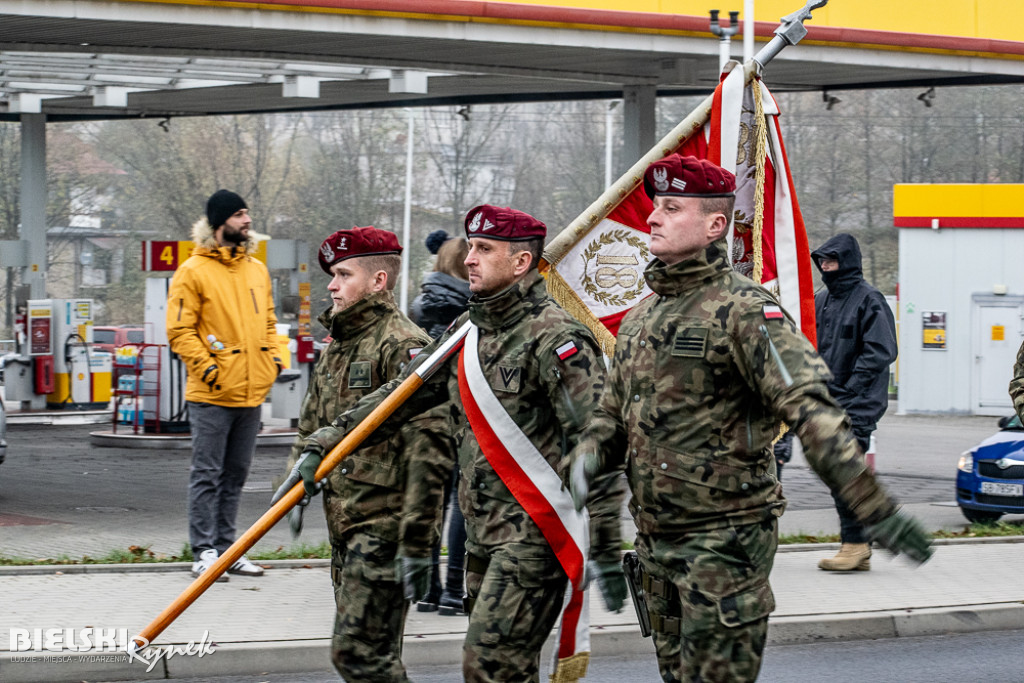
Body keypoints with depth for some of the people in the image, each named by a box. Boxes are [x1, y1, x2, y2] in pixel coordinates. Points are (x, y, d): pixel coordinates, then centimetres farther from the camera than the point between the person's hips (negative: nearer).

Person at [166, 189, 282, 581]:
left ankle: (226, 548, 19)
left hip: (252, 392, 7)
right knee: (207, 474, -3)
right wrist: (205, 365, -16)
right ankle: (204, 552, 0)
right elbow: (180, 331, -8)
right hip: (212, 392, -7)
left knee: (236, 474, 12)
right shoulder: (193, 272, -6)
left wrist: (274, 358, 9)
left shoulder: (257, 270, 15)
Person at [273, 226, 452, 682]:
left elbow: (428, 448, -19)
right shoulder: (338, 345, 17)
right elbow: (311, 426, 28)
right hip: (345, 525, 9)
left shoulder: (402, 346, -13)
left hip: (383, 526, -9)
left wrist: (417, 540, -22)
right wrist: (294, 483, 13)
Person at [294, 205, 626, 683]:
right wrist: (322, 446, 15)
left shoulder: (554, 338, -14)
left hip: (534, 533, -9)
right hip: (483, 535, 9)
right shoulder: (467, 331, 13)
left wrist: (605, 548, -22)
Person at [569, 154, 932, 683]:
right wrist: (589, 457, -2)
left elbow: (810, 410, -23)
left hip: (725, 537, -8)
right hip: (656, 540, 8)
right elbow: (613, 414, 22)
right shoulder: (639, 318, 13)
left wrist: (872, 505, -31)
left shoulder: (744, 310, -13)